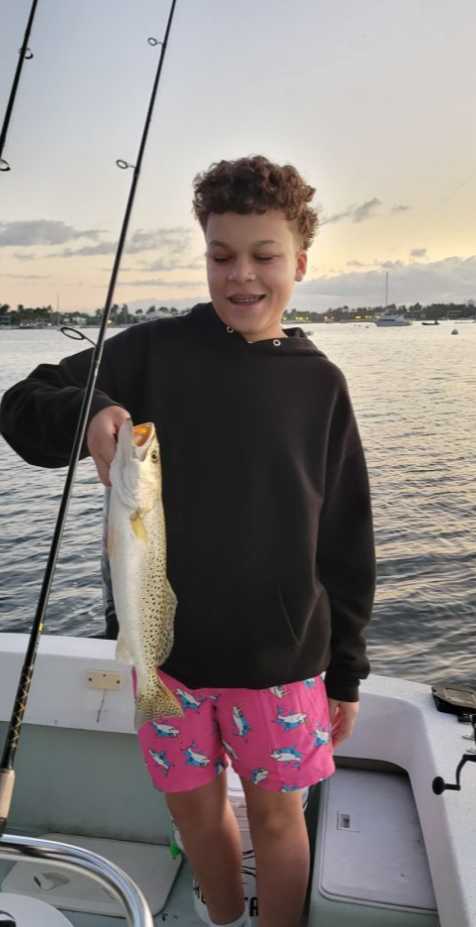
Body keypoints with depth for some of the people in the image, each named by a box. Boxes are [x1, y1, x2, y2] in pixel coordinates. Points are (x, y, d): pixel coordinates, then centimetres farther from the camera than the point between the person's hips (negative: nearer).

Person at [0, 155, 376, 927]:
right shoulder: (154, 352, -5)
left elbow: (346, 539, 1)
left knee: (276, 814, 13)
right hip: (170, 646, 1)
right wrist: (86, 414, -28)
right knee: (195, 809, 18)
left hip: (282, 654, 0)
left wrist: (345, 668, 4)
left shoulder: (319, 382, -2)